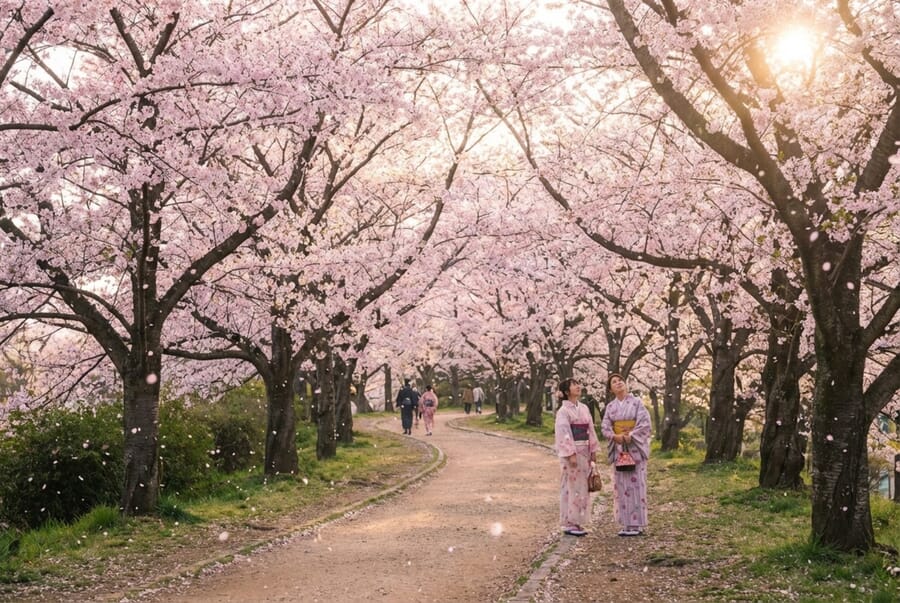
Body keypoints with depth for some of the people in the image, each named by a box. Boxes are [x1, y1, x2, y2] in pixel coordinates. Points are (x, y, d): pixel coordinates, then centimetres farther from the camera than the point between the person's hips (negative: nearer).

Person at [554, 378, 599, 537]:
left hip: (584, 452, 7)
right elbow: (564, 434, -15)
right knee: (571, 487, -4)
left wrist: (593, 450, 9)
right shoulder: (563, 411, -10)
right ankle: (568, 524, 3)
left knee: (582, 487, 9)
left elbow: (590, 430, 13)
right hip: (572, 452, -7)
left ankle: (578, 522, 17)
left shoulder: (584, 408, 11)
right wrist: (571, 454, -20)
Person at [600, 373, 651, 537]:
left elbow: (645, 423, -9)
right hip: (618, 447, 4)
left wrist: (630, 436, -20)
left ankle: (637, 524, -2)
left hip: (635, 447, -4)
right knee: (621, 485, 3)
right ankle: (627, 523, 8)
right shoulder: (610, 406, 10)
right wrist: (615, 436, -16)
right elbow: (605, 427, 3)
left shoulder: (636, 402, -1)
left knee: (635, 483, -6)